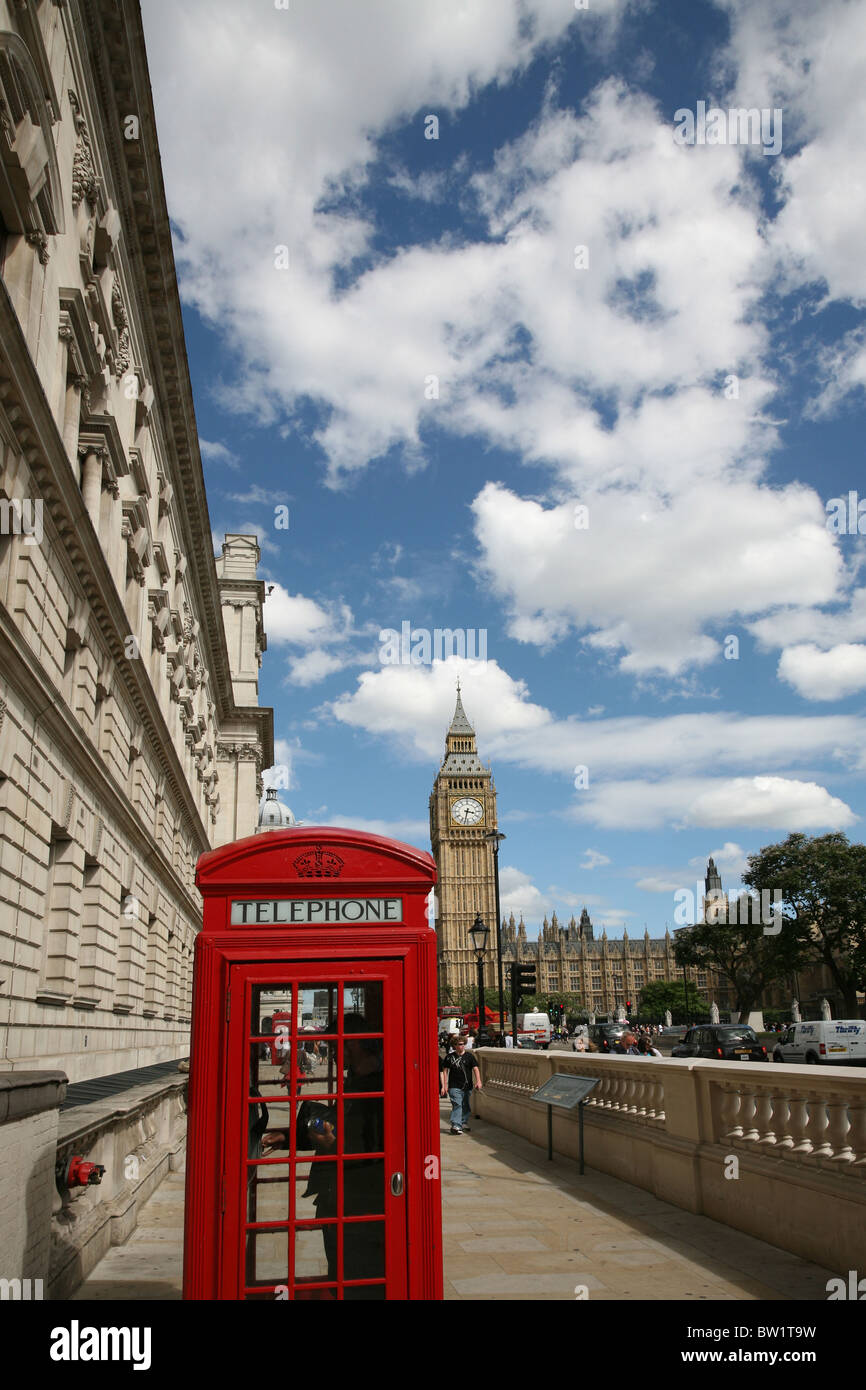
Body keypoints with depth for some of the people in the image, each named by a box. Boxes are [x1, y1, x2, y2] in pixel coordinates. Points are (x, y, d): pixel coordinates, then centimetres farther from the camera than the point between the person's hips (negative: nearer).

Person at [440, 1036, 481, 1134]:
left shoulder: (469, 1056, 5)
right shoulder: (450, 1057, 2)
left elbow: (475, 1069, 0)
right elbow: (445, 1071, 4)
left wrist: (478, 1081, -14)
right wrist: (445, 1085, -1)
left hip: (467, 1086, 3)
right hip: (455, 1086, -3)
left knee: (465, 1106, 13)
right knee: (457, 1105, -15)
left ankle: (463, 1123, 30)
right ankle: (455, 1126, -19)